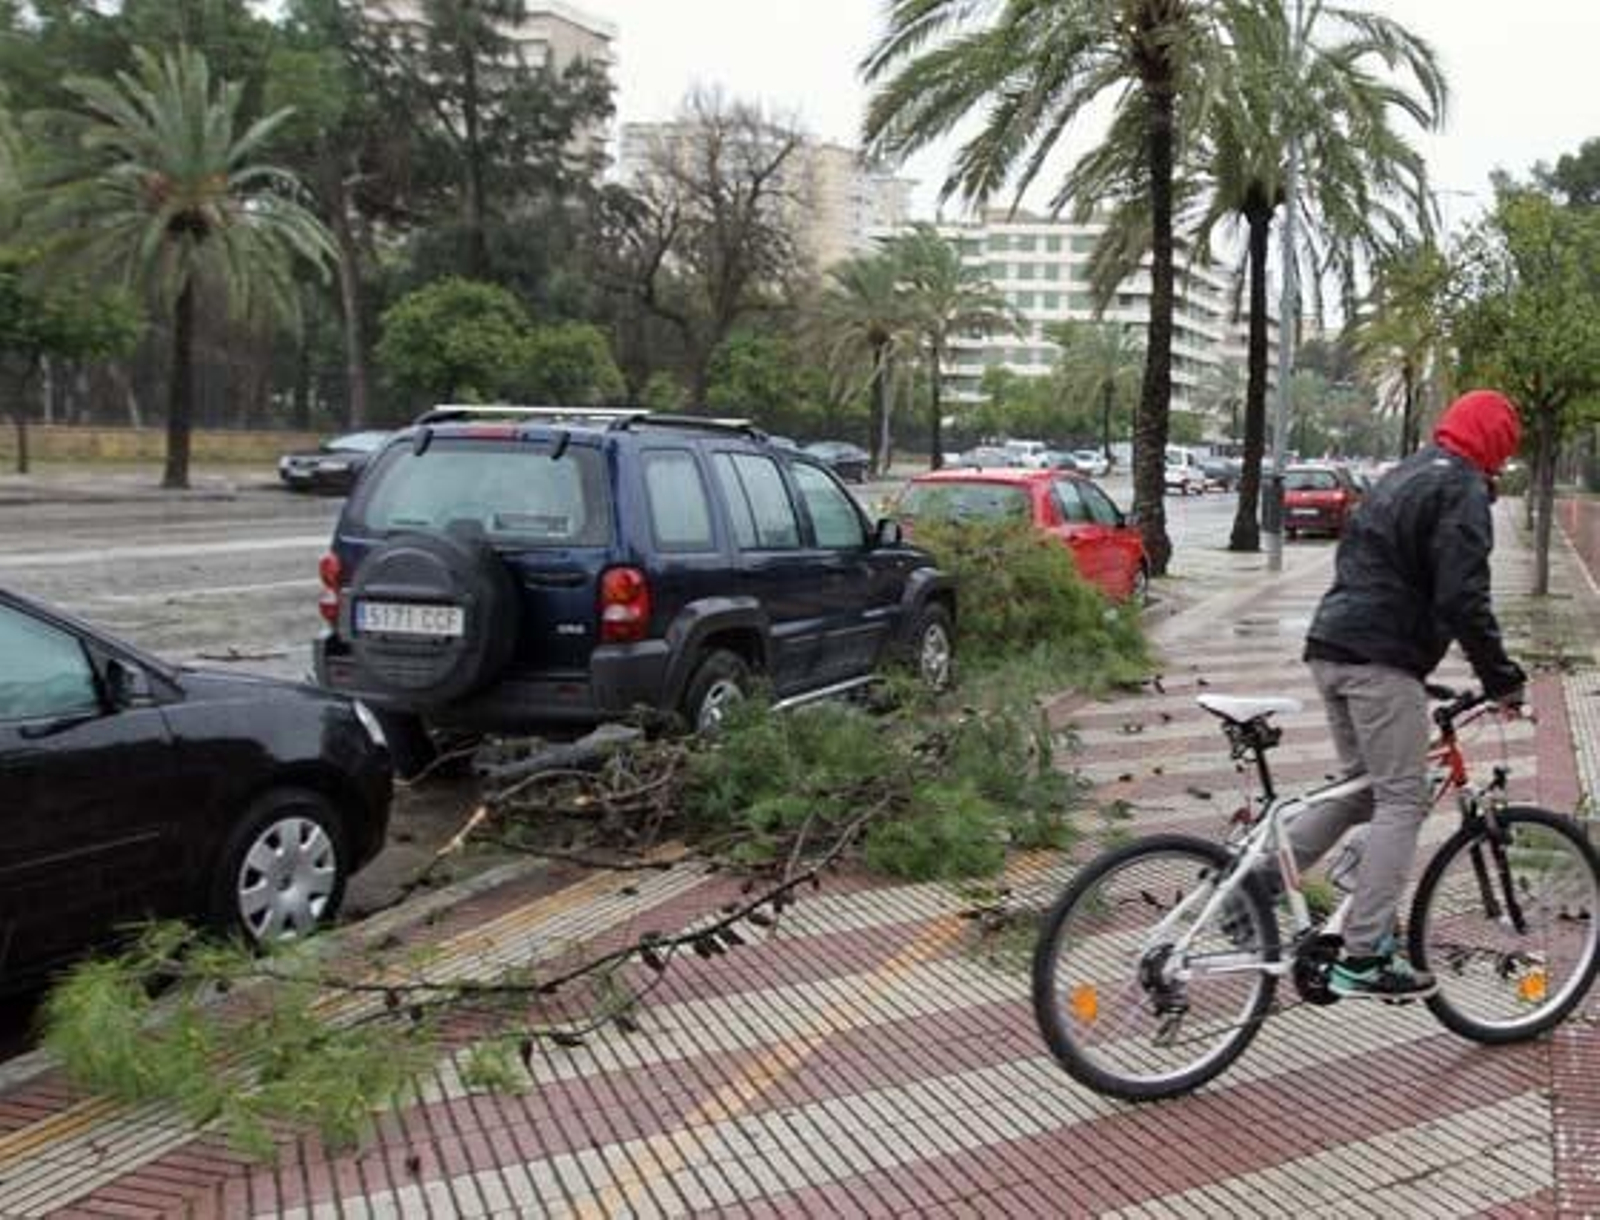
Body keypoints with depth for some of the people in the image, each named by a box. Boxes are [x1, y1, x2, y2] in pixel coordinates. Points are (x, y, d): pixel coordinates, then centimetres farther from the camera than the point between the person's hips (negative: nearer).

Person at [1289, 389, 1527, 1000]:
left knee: (1362, 790, 17)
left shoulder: (1402, 476, 24)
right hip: (1381, 660, -9)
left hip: (1330, 647, 9)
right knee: (1401, 802, -4)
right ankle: (1364, 960, -5)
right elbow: (1463, 599, -16)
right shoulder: (1462, 490, -6)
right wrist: (1501, 677, -8)